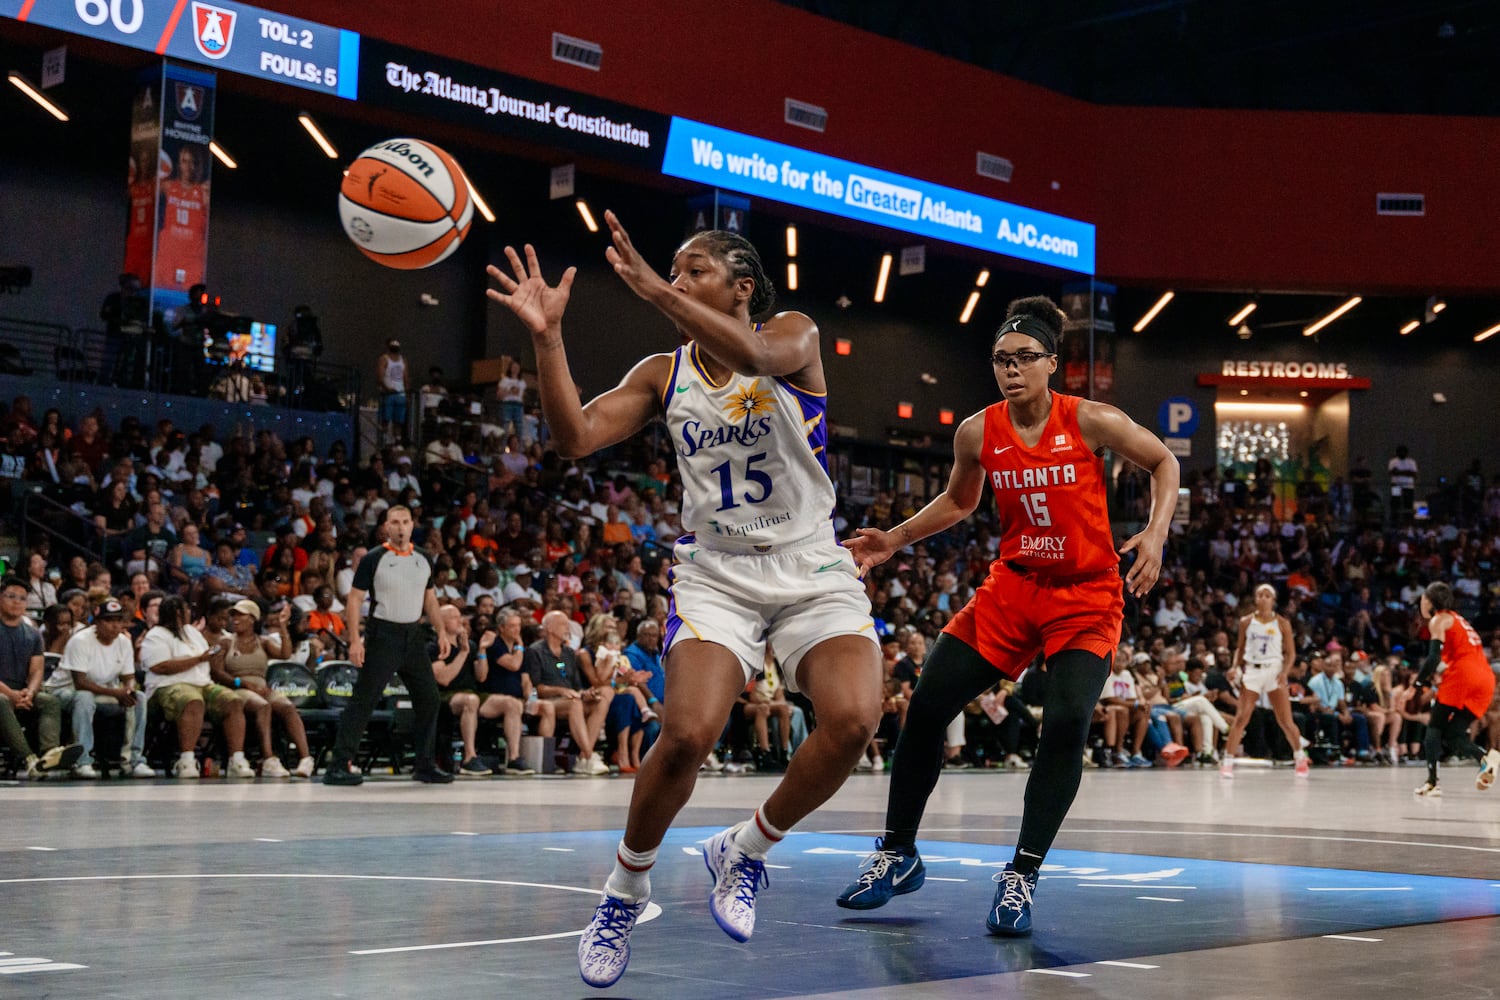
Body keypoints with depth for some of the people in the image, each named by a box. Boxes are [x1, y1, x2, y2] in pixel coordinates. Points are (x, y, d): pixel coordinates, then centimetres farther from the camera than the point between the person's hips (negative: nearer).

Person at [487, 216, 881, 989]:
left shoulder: (793, 334, -2)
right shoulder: (664, 375, 7)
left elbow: (753, 356, -28)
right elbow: (574, 438, -6)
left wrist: (655, 290, -37)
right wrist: (546, 336, -17)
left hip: (811, 570, -1)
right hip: (717, 572, 1)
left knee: (853, 721, -26)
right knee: (688, 734, -24)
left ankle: (746, 850, 0)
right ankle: (626, 887, 1)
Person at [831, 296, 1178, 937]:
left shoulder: (1091, 422, -14)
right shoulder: (977, 433, -3)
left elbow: (1163, 462, 1)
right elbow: (958, 501, 16)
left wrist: (1155, 534, -14)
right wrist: (892, 540, 8)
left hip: (1087, 595, -3)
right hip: (1013, 586, 4)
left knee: (1067, 721, -24)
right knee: (926, 706, -5)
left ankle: (1022, 874, -9)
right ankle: (897, 855, 13)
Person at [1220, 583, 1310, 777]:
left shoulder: (1282, 623, 1)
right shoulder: (1246, 622, 5)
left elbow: (1290, 653, 2)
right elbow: (1240, 648, 14)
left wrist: (1284, 672, -13)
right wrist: (1236, 666, 1)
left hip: (1274, 671, -1)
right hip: (1251, 670, 1)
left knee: (1286, 721, -1)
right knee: (1241, 718, -9)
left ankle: (1300, 758, 20)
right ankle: (1227, 761, -7)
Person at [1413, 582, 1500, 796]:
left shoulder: (1438, 620, 4)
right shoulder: (1457, 619, 29)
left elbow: (1434, 657, -9)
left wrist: (1418, 682, 1)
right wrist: (1438, 685, 23)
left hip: (1462, 678, -7)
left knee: (1435, 727, 0)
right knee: (1453, 733, 11)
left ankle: (1432, 781, -13)